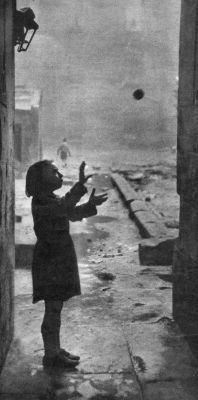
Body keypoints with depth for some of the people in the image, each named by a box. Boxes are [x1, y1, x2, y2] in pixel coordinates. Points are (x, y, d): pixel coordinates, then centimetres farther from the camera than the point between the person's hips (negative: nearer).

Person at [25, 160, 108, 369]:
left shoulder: (52, 199, 12)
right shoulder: (40, 202, -18)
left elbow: (73, 214, 17)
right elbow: (64, 208, -35)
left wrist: (91, 204, 1)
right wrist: (80, 185, -43)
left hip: (58, 260, 10)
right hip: (50, 261, -9)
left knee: (55, 308, 16)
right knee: (53, 309, -2)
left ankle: (55, 350, 27)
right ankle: (51, 356, 8)